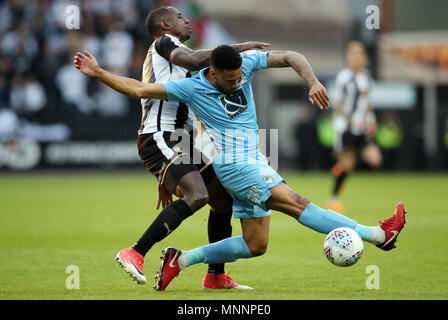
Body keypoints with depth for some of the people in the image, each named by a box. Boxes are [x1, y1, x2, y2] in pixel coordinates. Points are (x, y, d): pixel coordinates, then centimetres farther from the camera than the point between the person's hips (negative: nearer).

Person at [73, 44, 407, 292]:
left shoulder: (245, 62, 1)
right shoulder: (192, 88, -9)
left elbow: (291, 57, 1)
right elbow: (139, 89, -6)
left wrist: (313, 82, -17)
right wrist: (97, 72, -13)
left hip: (253, 164, 7)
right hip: (235, 165, -7)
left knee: (255, 245, 10)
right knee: (297, 203, -20)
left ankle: (180, 260, 14)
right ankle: (378, 234, -27)